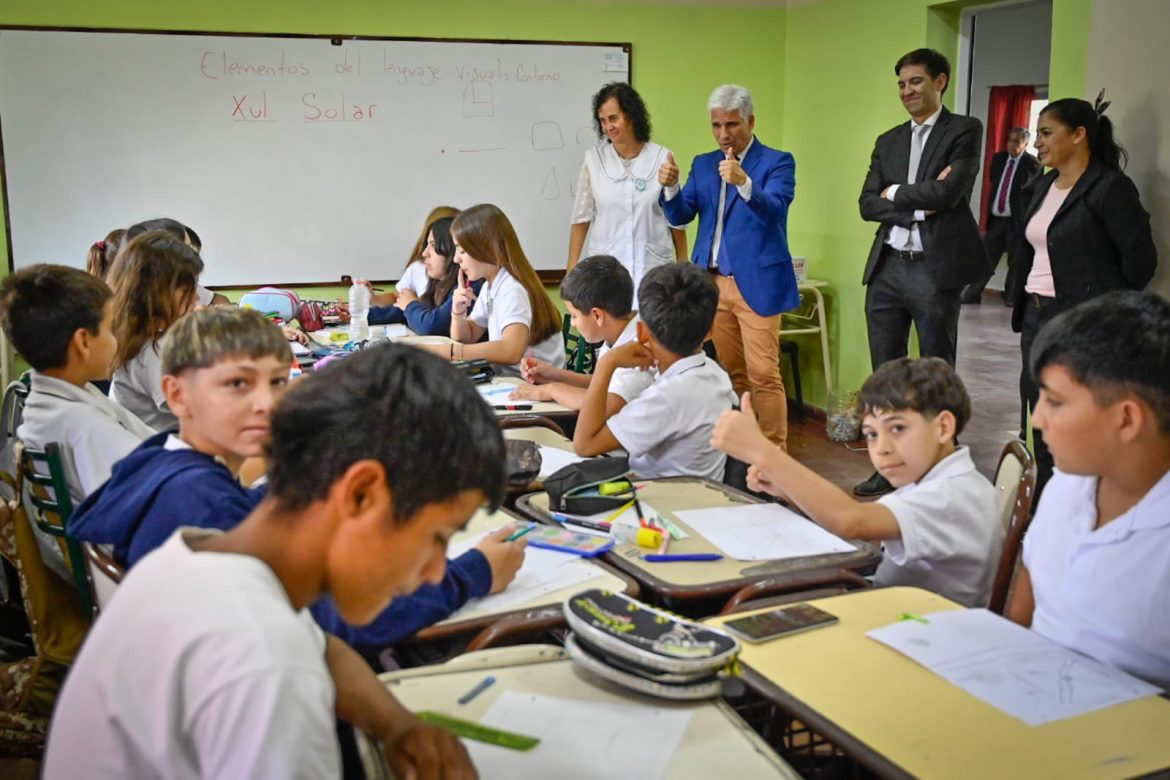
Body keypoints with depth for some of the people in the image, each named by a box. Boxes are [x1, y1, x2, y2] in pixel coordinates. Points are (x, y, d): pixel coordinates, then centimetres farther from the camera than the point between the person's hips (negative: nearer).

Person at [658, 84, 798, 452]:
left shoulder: (777, 162, -2)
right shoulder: (703, 164, 13)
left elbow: (773, 210, -18)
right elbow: (680, 216, 6)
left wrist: (743, 182, -36)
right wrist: (670, 187, -15)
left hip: (757, 283, -5)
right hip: (712, 283, 5)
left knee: (763, 373, -7)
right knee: (730, 373, 10)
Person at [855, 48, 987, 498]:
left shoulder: (964, 131, -1)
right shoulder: (888, 141, 15)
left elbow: (949, 193, -16)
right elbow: (867, 204, 3)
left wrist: (894, 193, -4)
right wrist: (919, 205, -10)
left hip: (935, 269, -5)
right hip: (887, 267, 6)